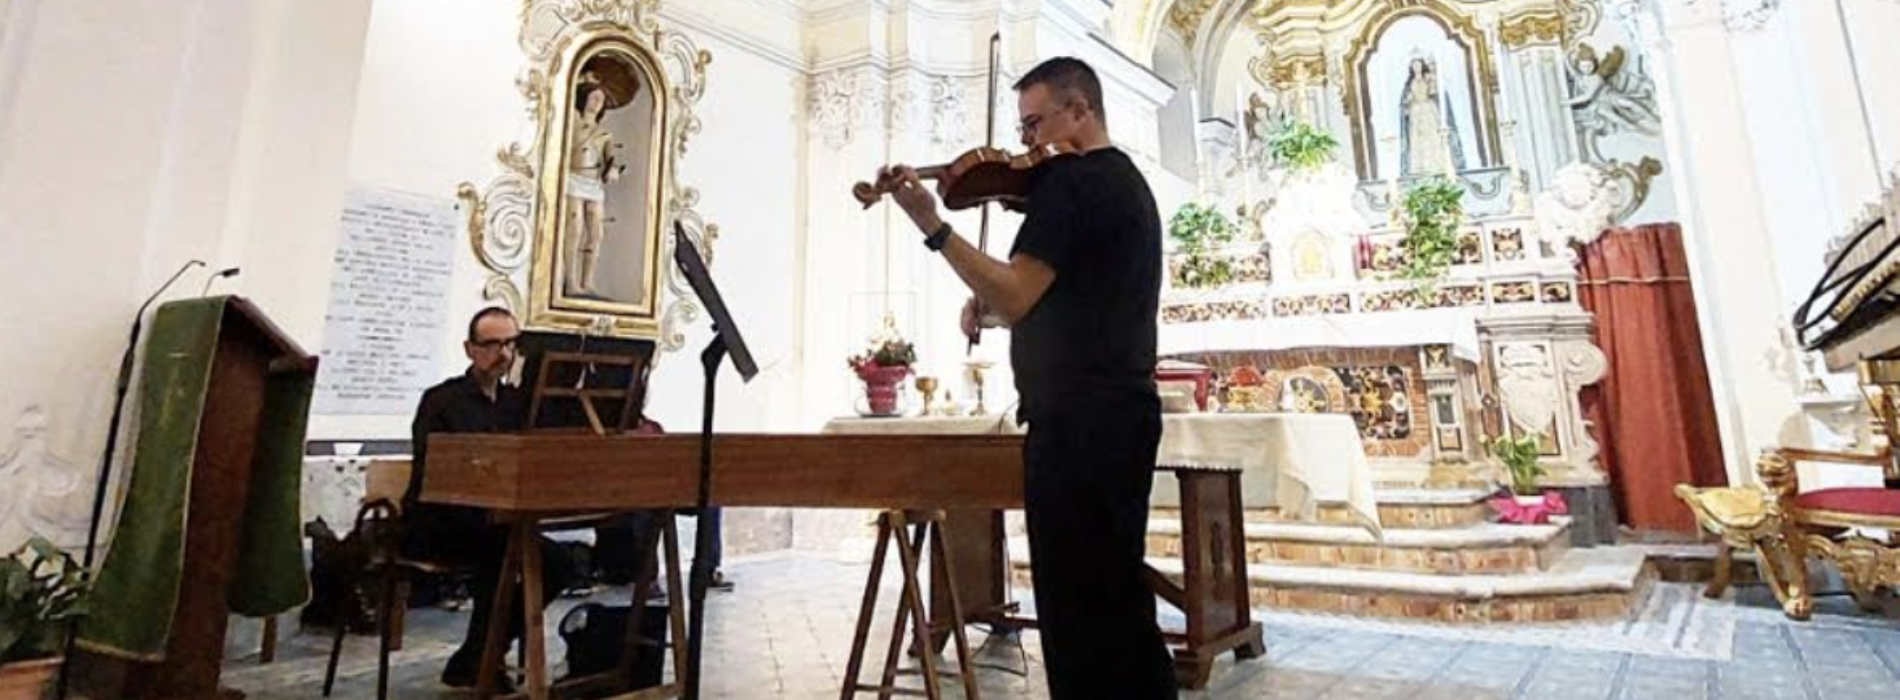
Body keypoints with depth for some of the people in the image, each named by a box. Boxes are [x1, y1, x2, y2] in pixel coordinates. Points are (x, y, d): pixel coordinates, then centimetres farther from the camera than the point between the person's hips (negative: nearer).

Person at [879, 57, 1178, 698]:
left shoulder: (1068, 180, -11)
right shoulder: (1127, 180, 21)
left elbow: (1014, 298, -20)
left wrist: (931, 225, -18)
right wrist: (990, 300, 8)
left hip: (1079, 418, -10)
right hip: (1124, 409, 10)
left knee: (1075, 604, -1)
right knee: (1117, 594, 19)